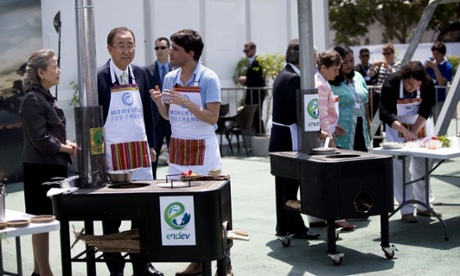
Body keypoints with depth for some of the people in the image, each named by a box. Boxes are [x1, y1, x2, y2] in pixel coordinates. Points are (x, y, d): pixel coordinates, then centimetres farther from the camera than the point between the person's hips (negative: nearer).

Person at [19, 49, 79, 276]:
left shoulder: (47, 98, 15)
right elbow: (40, 139, -19)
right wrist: (67, 149, -11)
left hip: (52, 165, 9)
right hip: (40, 168, -9)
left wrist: (67, 143, 1)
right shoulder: (32, 100, -14)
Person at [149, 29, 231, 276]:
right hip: (177, 149, 6)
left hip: (203, 149, -5)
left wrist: (185, 102, -24)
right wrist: (159, 102, -6)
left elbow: (212, 117, -16)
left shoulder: (208, 79, -10)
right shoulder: (170, 78, 7)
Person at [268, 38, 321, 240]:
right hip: (288, 140, -10)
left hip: (279, 140, 10)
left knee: (284, 185, 14)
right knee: (291, 185, -3)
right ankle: (296, 228, 4)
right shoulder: (293, 79, -18)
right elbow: (298, 114, -23)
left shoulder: (283, 75, 13)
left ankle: (283, 227, 21)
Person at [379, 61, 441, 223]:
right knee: (400, 170, -6)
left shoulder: (428, 84, -19)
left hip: (422, 127, 2)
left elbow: (425, 112, -16)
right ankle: (406, 211, 0)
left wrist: (414, 132, -26)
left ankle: (425, 206, 22)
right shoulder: (391, 84, -25)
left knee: (423, 167, 8)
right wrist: (405, 131, -37)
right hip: (397, 129, -2)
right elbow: (384, 114, -28)